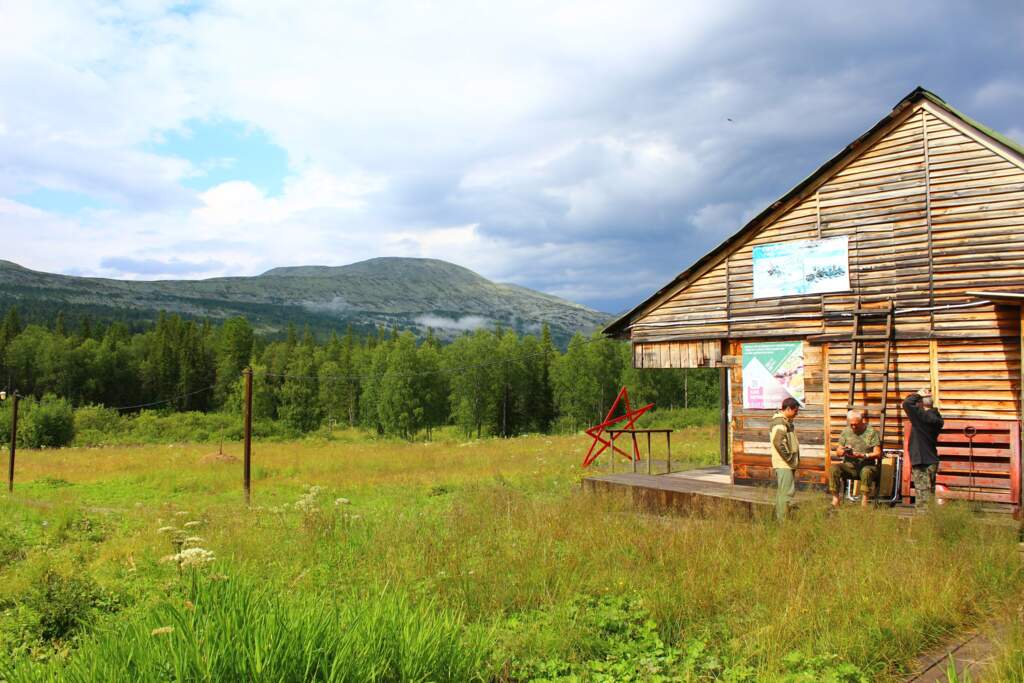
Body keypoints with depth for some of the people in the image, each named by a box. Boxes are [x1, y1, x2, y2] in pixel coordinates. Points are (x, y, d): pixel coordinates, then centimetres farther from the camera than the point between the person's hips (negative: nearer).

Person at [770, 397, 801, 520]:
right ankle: (782, 520, -6)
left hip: (787, 464, 10)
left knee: (783, 492, 16)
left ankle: (779, 518, 23)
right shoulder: (780, 422, -16)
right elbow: (778, 442, -25)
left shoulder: (786, 422, 16)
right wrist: (789, 458, -17)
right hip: (784, 464, -10)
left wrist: (794, 459, 14)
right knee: (786, 493, -9)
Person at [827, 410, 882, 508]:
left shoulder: (871, 432, 3)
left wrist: (863, 455, -20)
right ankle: (836, 499, -24)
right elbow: (838, 453, 13)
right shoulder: (845, 432, 13)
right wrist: (844, 451, -11)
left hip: (867, 465, -3)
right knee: (833, 468, -26)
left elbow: (877, 454, -4)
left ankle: (864, 500, -33)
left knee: (866, 471, -38)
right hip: (849, 465, 3)